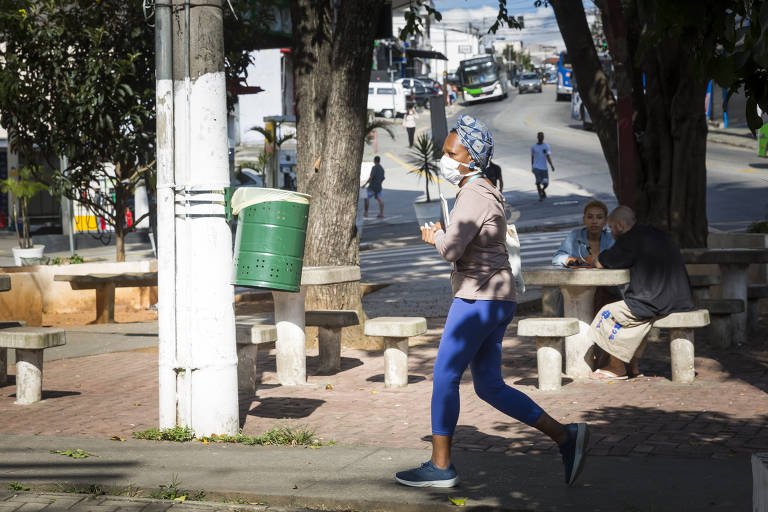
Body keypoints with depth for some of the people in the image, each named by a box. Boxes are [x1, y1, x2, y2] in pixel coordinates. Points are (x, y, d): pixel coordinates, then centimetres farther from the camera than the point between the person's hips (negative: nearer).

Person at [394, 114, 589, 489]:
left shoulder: (475, 194, -14)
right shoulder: (482, 191, 18)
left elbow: (451, 249, -22)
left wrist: (435, 236, -1)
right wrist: (440, 235, 6)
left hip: (480, 299, -10)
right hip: (493, 300, 10)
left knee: (444, 377, -3)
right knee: (489, 386, 11)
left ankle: (440, 467, 4)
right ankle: (564, 436, 9)